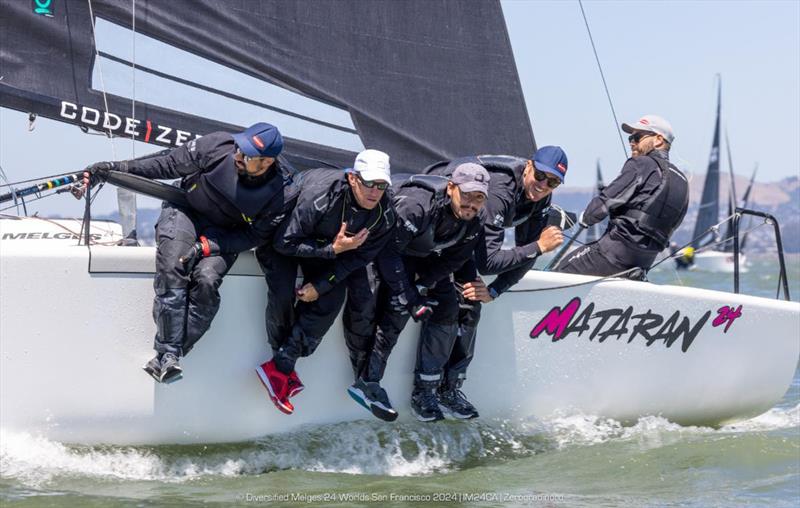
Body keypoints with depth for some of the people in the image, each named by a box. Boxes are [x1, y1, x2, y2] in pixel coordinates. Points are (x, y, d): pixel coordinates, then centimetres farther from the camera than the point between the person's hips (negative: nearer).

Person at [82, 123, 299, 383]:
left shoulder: (284, 194, -22)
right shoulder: (216, 146, -22)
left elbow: (255, 236, -12)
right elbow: (168, 163, -8)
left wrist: (207, 245, -22)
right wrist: (117, 167, -12)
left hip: (224, 234, 0)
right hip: (185, 212, 0)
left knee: (207, 280, -26)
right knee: (172, 270, -25)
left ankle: (164, 360, -22)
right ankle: (169, 353, -25)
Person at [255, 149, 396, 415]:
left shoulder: (385, 215, -24)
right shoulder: (320, 196, -39)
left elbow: (359, 257, -12)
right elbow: (285, 242, -30)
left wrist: (321, 285, -19)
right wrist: (331, 250, -36)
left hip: (330, 246, 5)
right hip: (284, 236, -5)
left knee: (331, 299, -14)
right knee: (282, 292, -25)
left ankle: (280, 367, -10)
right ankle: (284, 363, -4)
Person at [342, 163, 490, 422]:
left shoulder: (476, 220, -19)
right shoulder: (416, 206, -39)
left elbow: (453, 260, -9)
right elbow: (387, 252, -35)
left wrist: (421, 286, -22)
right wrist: (408, 295, -36)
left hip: (426, 257, 7)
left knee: (446, 305, -5)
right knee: (398, 306, -25)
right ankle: (366, 381, -17)